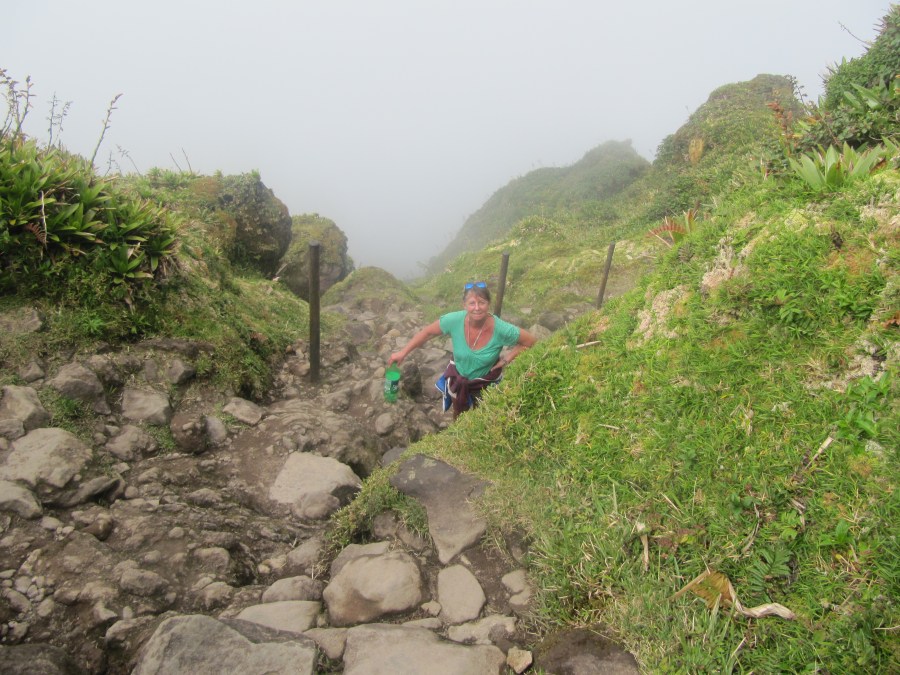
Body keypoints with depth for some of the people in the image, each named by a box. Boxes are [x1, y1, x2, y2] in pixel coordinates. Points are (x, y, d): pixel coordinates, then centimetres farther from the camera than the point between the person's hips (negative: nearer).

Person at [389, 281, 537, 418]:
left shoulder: (501, 330, -34)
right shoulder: (454, 320, -31)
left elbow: (532, 341, -18)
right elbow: (427, 332, -14)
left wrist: (506, 359, -22)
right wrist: (403, 352, -14)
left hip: (486, 382, -1)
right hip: (458, 378, 2)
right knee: (459, 415, 30)